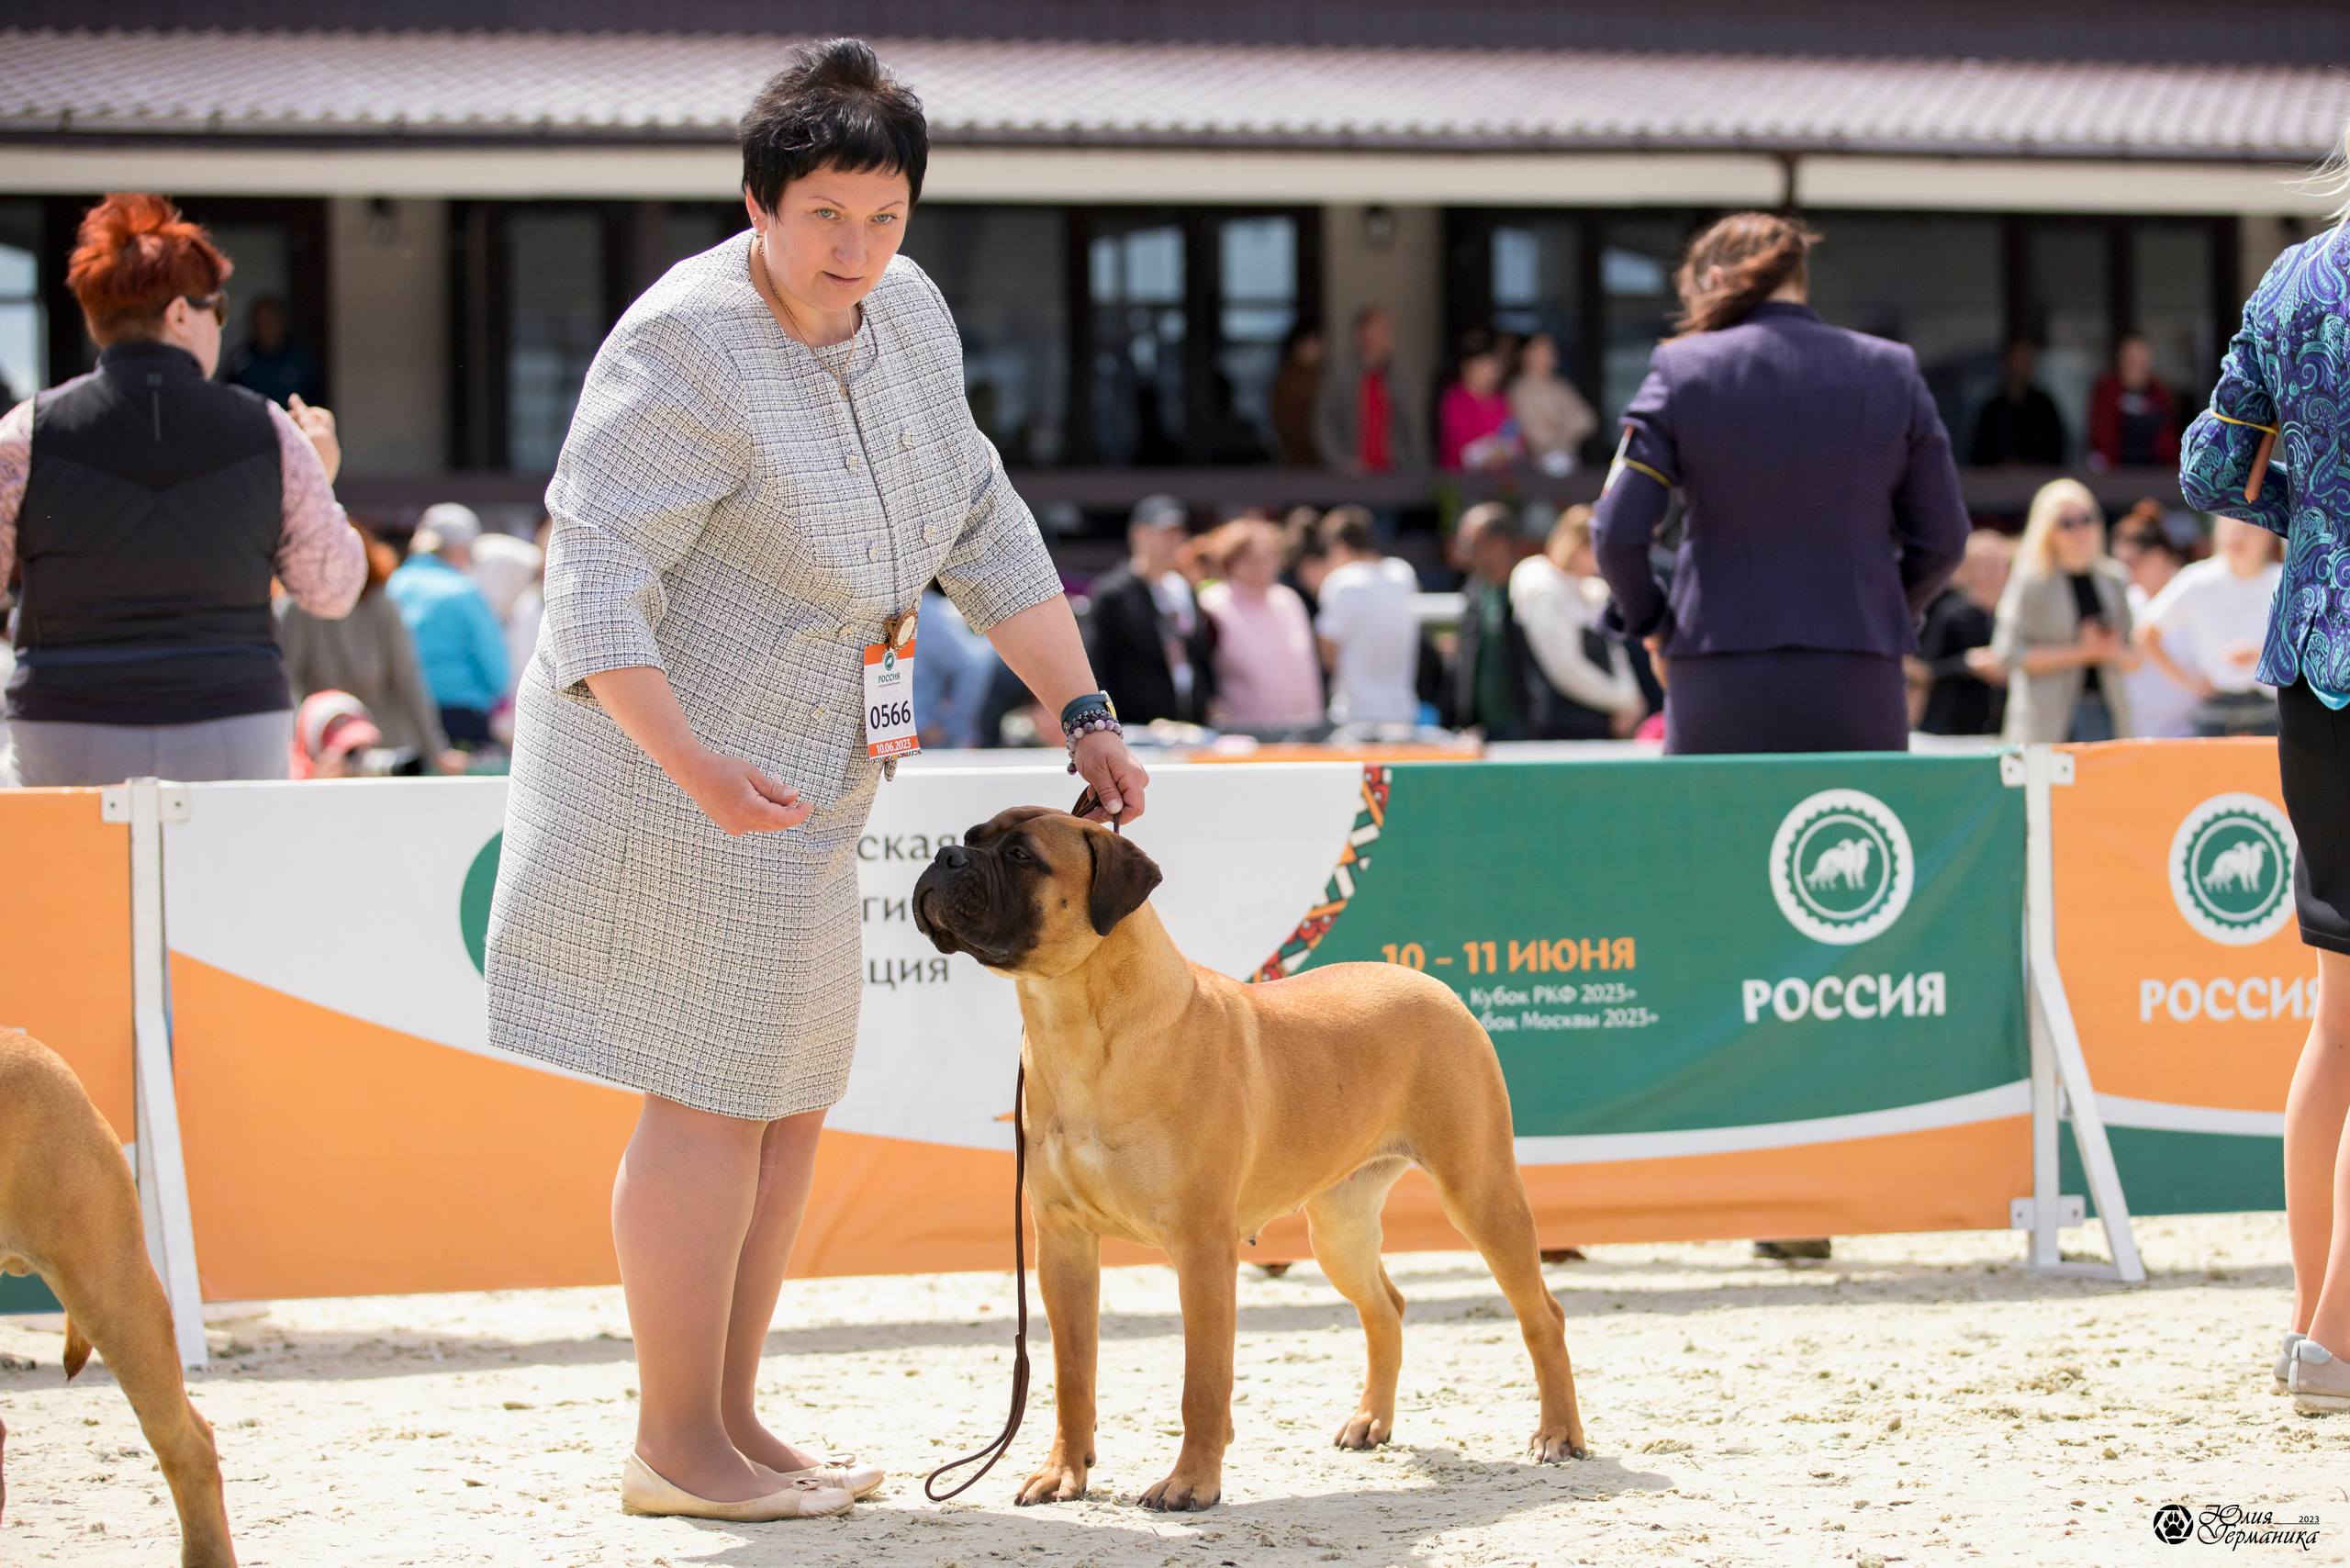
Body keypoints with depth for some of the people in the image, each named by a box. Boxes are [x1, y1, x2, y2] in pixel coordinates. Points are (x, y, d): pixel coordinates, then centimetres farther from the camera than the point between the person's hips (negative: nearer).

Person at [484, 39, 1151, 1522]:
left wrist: (1086, 716, 6)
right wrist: (696, 767, -40)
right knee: (716, 1096, -7)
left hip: (797, 773, 9)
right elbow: (595, 583, -28)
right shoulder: (689, 350, -22)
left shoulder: (906, 312, 4)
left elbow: (983, 526, 12)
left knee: (793, 1095, 13)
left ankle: (731, 1419, 23)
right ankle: (674, 1449, 2)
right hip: (678, 762, -9)